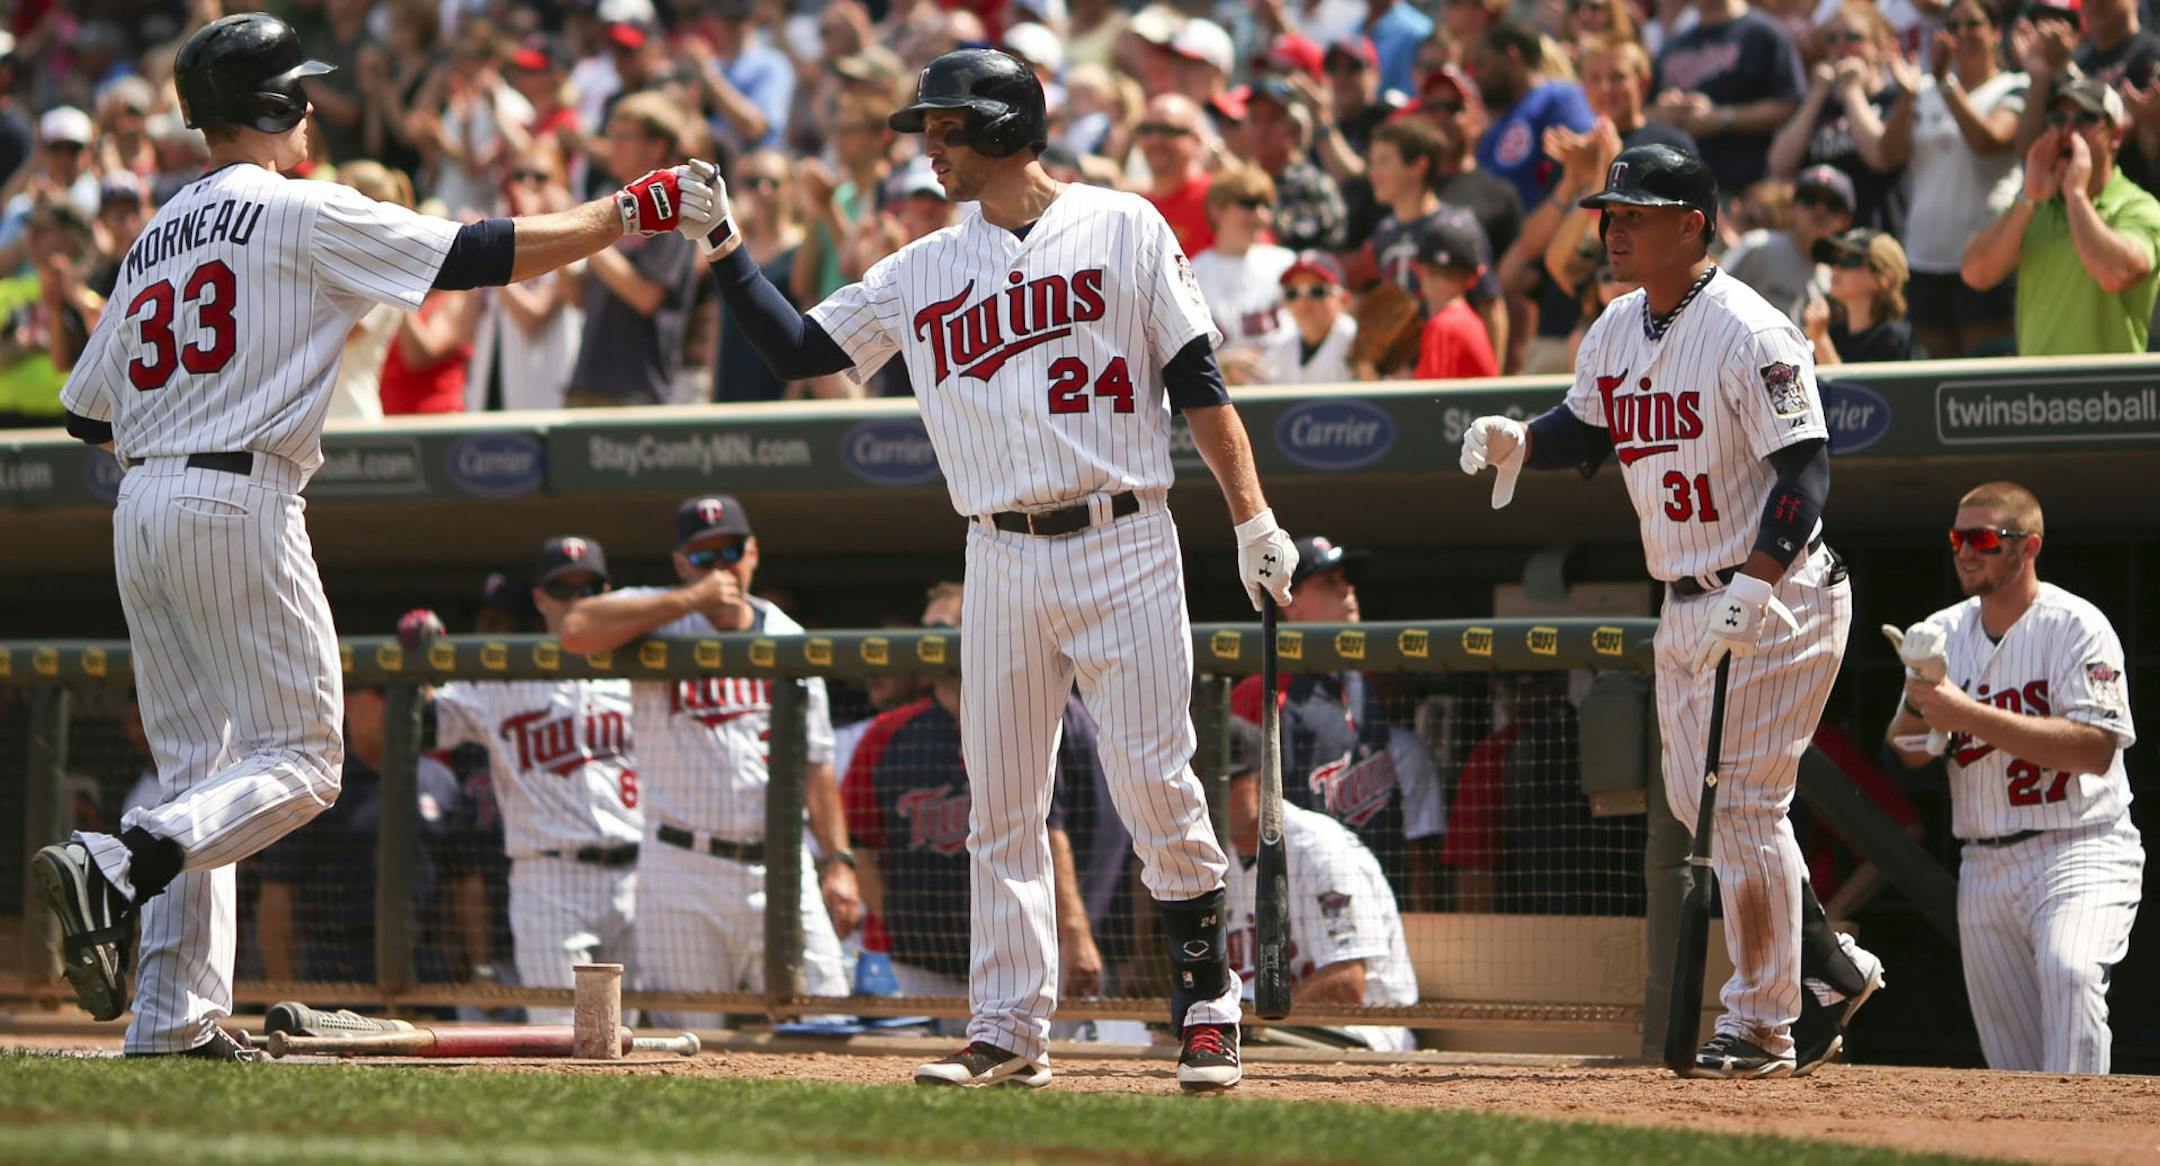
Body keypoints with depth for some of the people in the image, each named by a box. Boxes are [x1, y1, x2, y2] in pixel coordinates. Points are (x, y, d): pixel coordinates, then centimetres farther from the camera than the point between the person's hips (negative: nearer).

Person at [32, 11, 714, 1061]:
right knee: (299, 760, -4)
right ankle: (114, 868, -26)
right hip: (239, 503, -8)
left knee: (199, 766, 11)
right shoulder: (300, 212, -3)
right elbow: (477, 256, -6)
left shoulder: (155, 239, 18)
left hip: (141, 507, 8)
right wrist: (627, 215, 0)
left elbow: (88, 412, 19)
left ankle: (174, 1019, 4)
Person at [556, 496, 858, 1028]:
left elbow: (816, 764, 15)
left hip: (781, 869, 3)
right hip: (684, 871, -3)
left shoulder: (786, 637, 14)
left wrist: (838, 862, 4)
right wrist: (691, 599, -14)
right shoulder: (658, 618, 3)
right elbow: (576, 630, -19)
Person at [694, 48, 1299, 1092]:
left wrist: (1254, 520, -6)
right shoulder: (923, 272, 13)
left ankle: (1206, 1002, 6)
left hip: (1123, 547, -4)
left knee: (1157, 787, -7)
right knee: (1001, 806, 2)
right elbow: (802, 351, 13)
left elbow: (1196, 379, 0)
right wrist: (725, 251, 3)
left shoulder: (1123, 227, 2)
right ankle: (1010, 1032, 6)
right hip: (1002, 564, 4)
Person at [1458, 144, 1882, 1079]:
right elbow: (1585, 430, 18)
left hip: (1777, 598, -9)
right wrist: (1516, 442, -4)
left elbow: (1804, 466, -21)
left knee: (1742, 804, -9)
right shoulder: (1616, 332, 7)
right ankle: (1830, 970, 26)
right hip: (1686, 605, 9)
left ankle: (1760, 1025, -2)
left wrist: (1755, 586, -30)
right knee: (1699, 802, 12)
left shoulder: (1749, 334, -18)